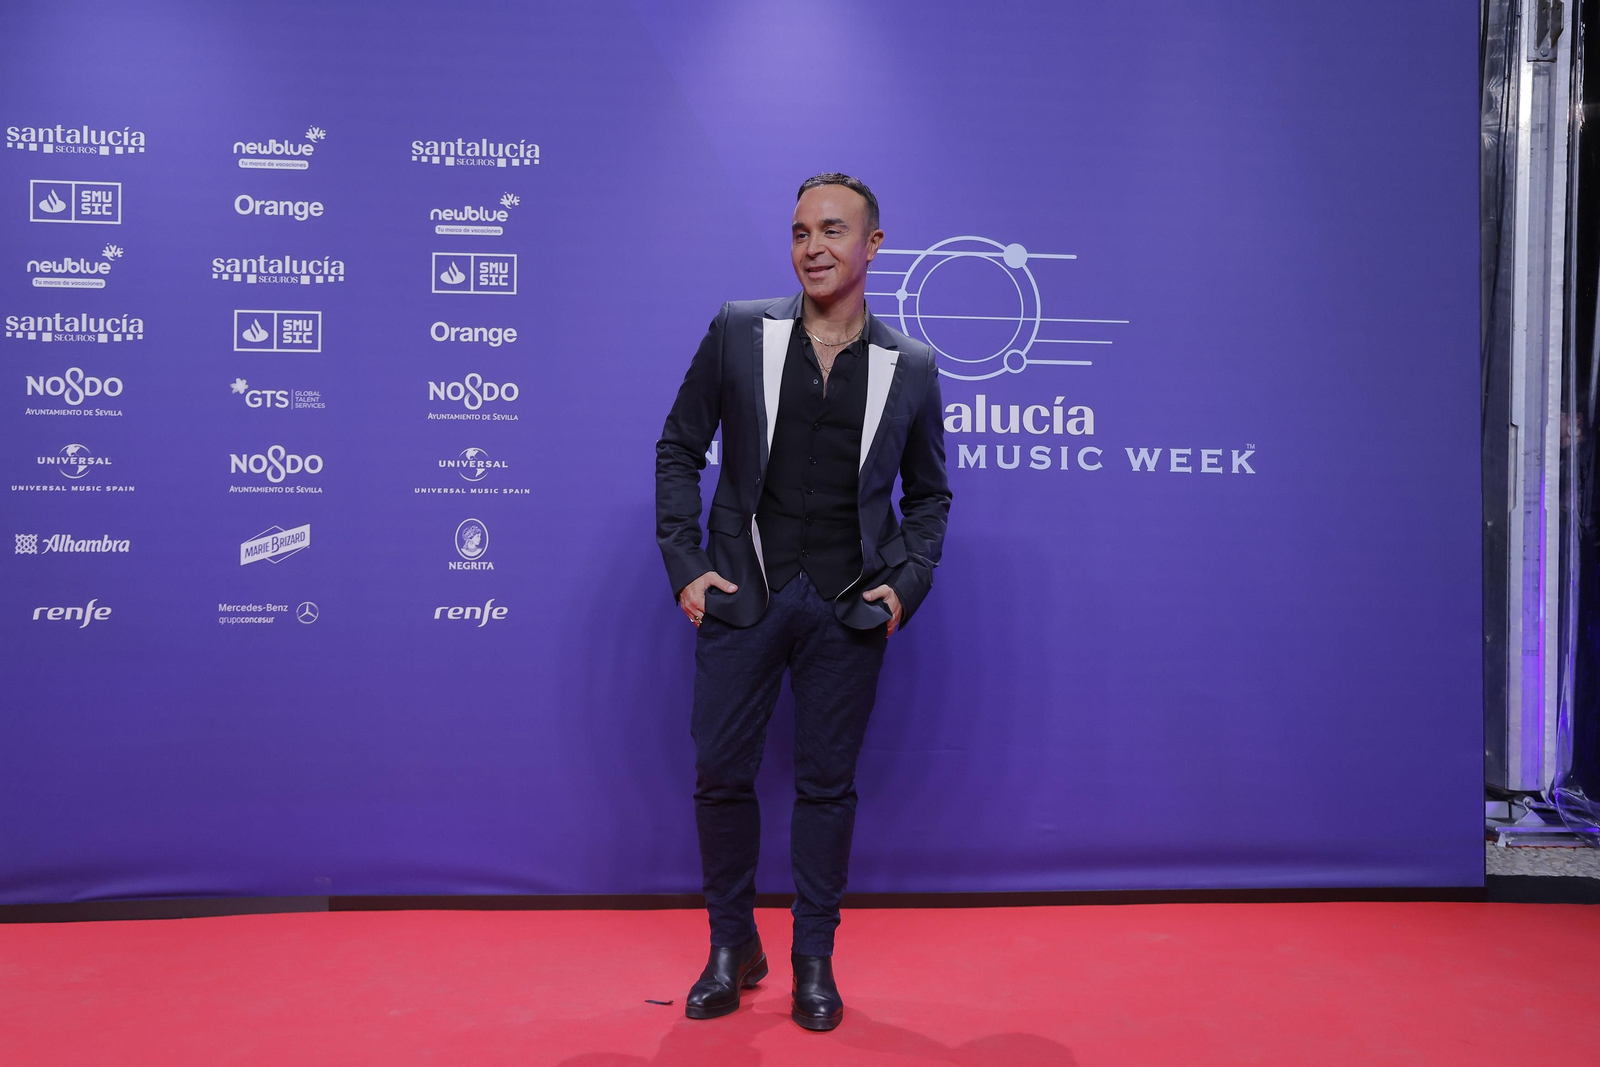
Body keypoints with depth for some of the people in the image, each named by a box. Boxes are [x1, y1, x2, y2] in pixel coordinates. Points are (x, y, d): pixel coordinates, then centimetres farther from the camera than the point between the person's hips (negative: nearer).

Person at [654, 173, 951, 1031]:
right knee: (720, 774, 5)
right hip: (739, 596, 0)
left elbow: (928, 493, 13)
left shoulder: (910, 368, 3)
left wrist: (907, 583, -1)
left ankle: (814, 960, 25)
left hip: (848, 607, 0)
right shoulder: (737, 333, 1)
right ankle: (732, 947, 27)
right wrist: (683, 564, -2)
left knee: (828, 783, 8)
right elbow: (679, 450, 6)